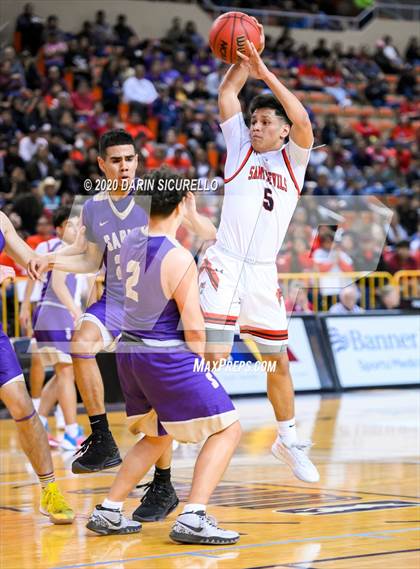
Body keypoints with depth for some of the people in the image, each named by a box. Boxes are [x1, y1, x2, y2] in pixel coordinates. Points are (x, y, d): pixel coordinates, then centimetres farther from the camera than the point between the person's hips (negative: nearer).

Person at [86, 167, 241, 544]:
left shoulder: (131, 241, 1)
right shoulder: (179, 260, -20)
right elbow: (194, 327, -14)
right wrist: (199, 362, 2)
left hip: (129, 351, 8)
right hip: (167, 356, -8)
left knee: (157, 437, 26)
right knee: (227, 429, 1)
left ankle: (108, 512, 22)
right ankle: (192, 519, -10)